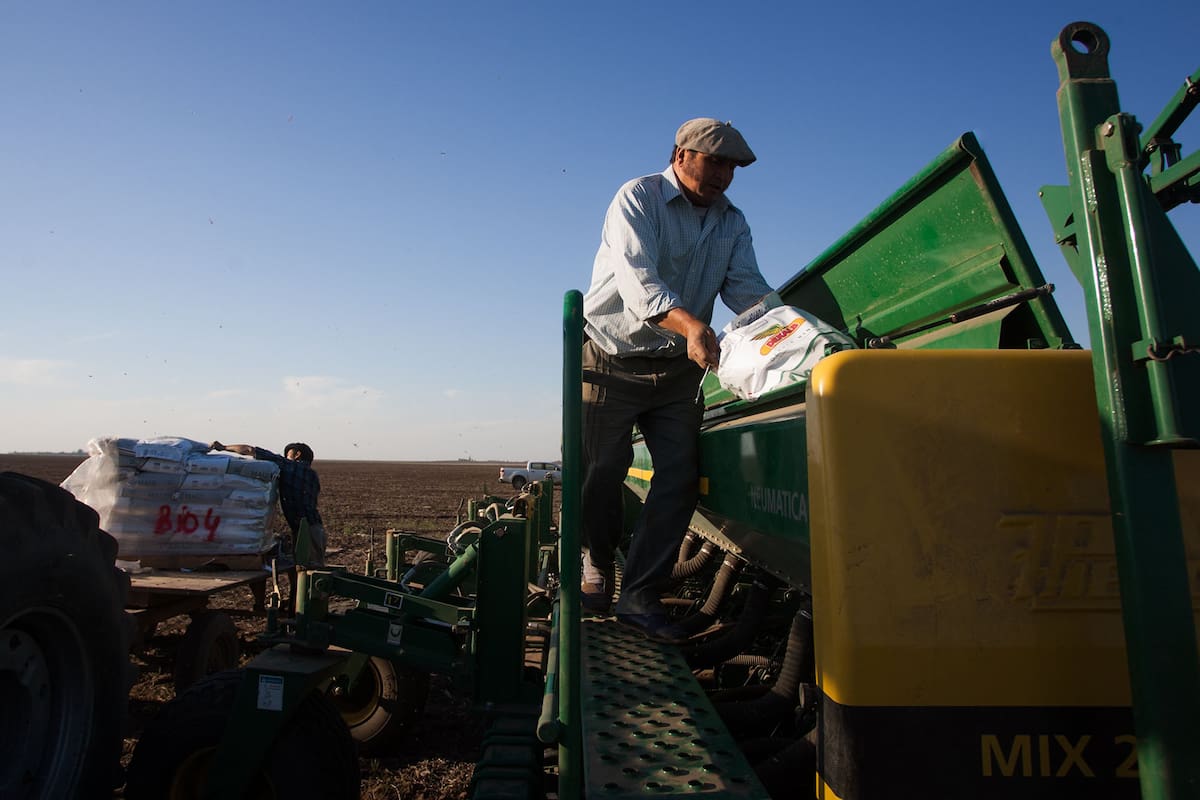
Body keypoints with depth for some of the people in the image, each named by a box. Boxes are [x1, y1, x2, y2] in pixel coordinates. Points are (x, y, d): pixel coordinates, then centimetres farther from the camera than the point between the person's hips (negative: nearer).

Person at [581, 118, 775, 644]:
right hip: (612, 359, -4)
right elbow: (637, 280, -25)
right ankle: (597, 563, 27)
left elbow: (746, 287, -3)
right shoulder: (637, 198, -9)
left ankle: (640, 597, 5)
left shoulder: (732, 222, 9)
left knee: (680, 478, -4)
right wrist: (690, 325, -42)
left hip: (677, 370, 5)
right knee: (600, 472, 1)